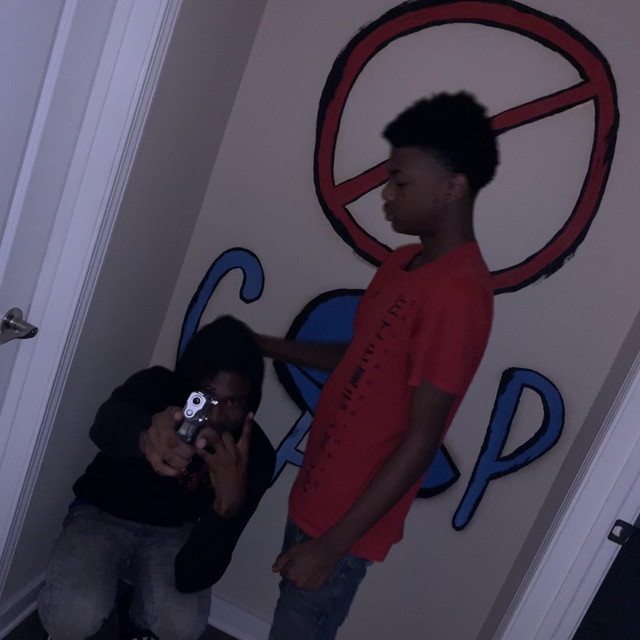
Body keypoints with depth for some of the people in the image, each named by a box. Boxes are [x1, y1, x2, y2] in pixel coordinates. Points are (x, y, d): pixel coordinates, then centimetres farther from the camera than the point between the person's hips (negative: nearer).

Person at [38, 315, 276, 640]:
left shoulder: (255, 454, -24)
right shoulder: (157, 386, -25)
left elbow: (191, 577, -29)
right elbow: (108, 423, -52)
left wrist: (230, 504, -47)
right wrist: (145, 436, -75)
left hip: (171, 531, 1)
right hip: (102, 514, -1)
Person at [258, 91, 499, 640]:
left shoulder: (458, 293, -25)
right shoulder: (405, 263, 5)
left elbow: (421, 441, -24)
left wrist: (330, 546, -20)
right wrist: (263, 346, 9)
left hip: (346, 523, -8)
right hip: (316, 497, 8)